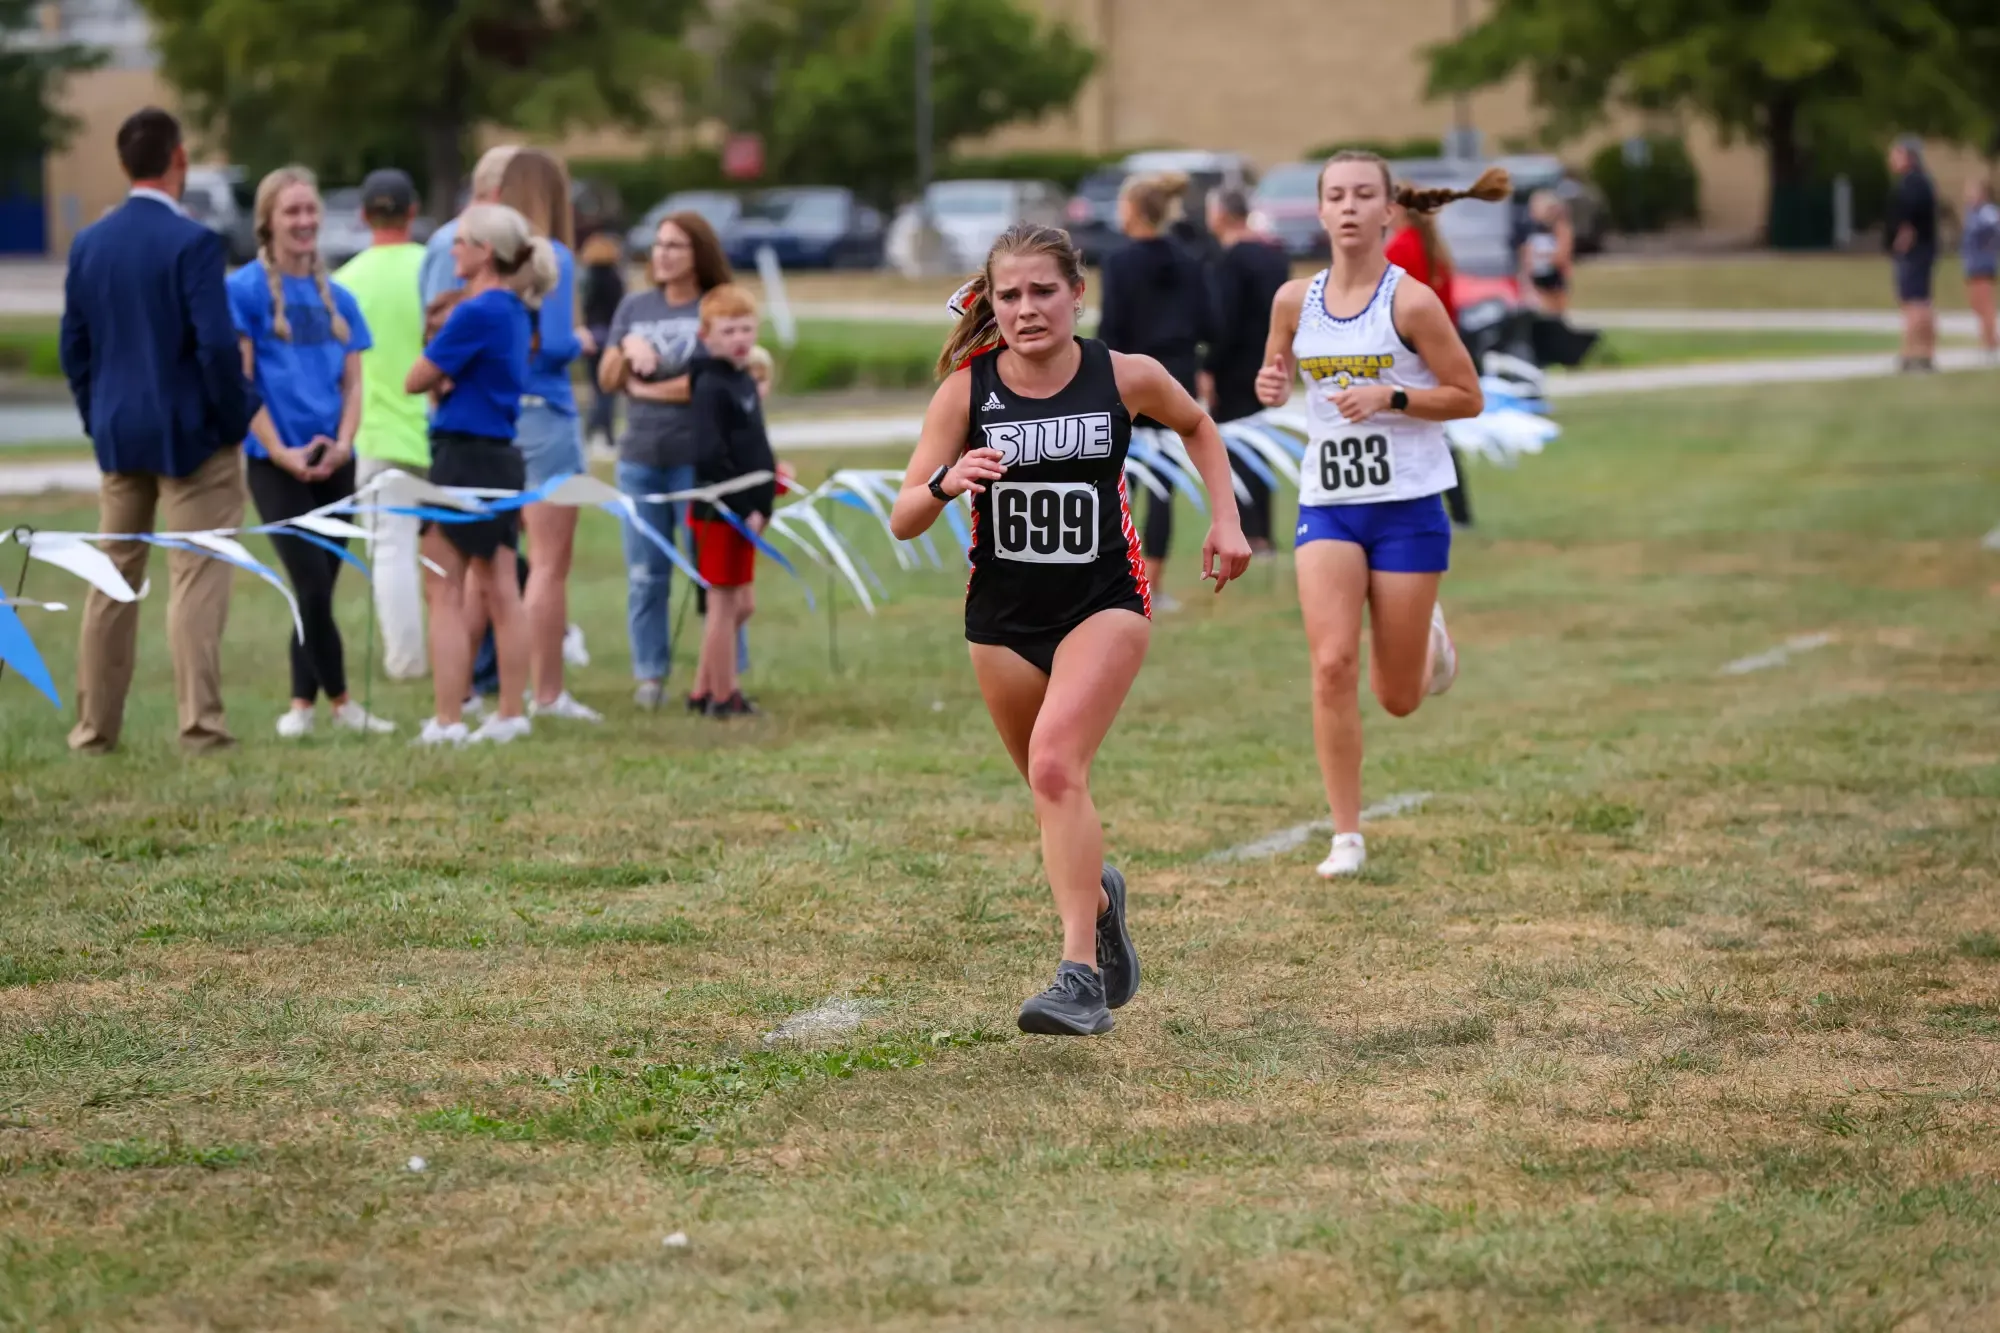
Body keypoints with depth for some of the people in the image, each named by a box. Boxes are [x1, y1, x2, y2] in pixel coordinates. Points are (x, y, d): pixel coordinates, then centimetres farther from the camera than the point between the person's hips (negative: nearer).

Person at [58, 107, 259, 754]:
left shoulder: (89, 243, 4)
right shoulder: (192, 242, -15)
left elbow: (73, 347, 8)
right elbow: (217, 344, -19)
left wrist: (98, 420, 16)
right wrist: (236, 417, -6)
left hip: (118, 435, 6)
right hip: (190, 434, -6)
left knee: (113, 578, 13)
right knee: (197, 579, -3)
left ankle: (94, 725, 15)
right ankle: (199, 723, -7)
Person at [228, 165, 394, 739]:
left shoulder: (337, 298, 11)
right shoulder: (245, 289, -5)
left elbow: (353, 383, 11)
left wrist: (342, 444, -7)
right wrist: (282, 453, -13)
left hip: (334, 464, 5)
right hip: (276, 463, -5)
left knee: (319, 588, 7)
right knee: (312, 586, -11)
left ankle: (302, 702, 15)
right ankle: (339, 700, 0)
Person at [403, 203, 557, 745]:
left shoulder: (476, 314, -16)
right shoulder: (514, 310, 11)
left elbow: (416, 381, -11)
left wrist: (439, 375, 8)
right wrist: (447, 376, -6)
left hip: (464, 456, -9)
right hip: (502, 456, 9)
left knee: (445, 595, -5)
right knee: (500, 591, 11)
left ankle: (447, 721, -7)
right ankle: (510, 714, 14)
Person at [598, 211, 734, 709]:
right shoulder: (634, 307, 13)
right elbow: (607, 380, 12)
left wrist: (645, 388, -2)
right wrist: (628, 350, -8)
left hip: (697, 459, -5)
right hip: (639, 457, 5)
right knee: (645, 574, 4)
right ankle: (649, 676, 10)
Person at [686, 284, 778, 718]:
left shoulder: (744, 380, 12)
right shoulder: (711, 386, -16)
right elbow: (710, 455, -24)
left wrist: (769, 478, 9)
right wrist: (746, 507, -23)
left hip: (744, 510, 9)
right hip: (722, 511, -9)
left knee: (742, 603, 15)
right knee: (724, 601, -1)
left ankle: (703, 691, 23)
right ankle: (722, 697, 7)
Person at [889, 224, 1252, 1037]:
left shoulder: (1127, 379, -8)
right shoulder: (966, 390, -8)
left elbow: (1197, 427, 16)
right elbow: (903, 522, -9)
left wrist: (1225, 518, 6)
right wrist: (945, 481, -29)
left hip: (1103, 603, -3)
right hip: (1003, 613, 3)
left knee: (1056, 766, -23)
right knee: (1052, 788, 15)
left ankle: (1081, 973, -26)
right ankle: (1097, 896, 49)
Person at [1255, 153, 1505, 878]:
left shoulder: (1411, 301, -10)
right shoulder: (1295, 300, 1)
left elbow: (1468, 397, -4)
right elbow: (1277, 374, 18)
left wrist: (1389, 397, -19)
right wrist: (1270, 386, -6)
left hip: (1406, 504, -2)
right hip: (1327, 503, 2)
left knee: (1397, 698, 5)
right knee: (1332, 665, -15)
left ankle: (1429, 637, 43)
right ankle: (1347, 837, -6)